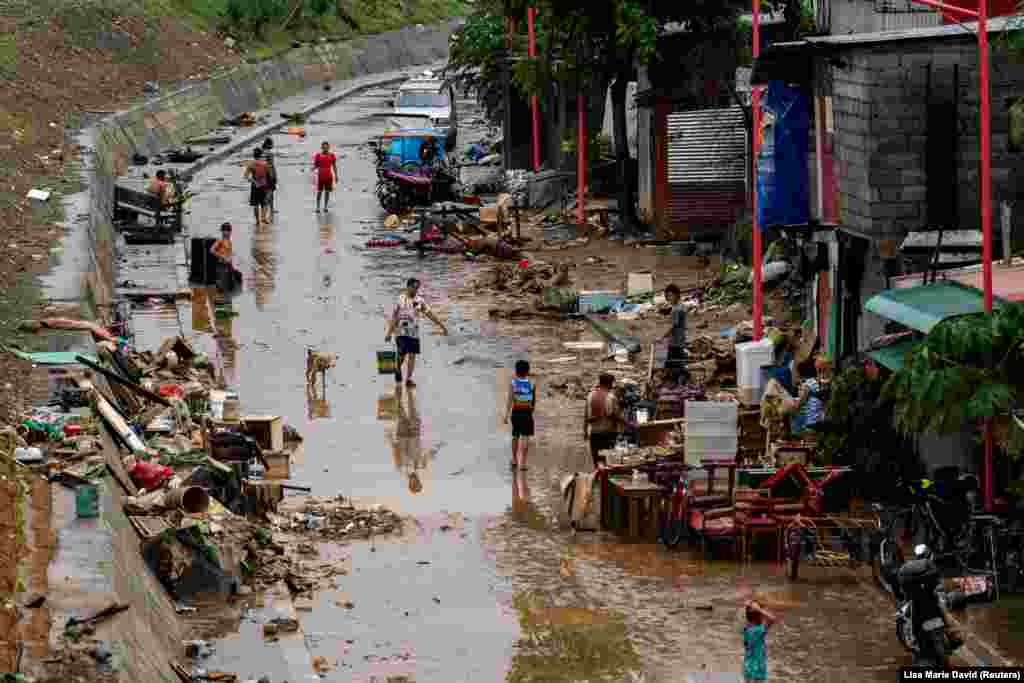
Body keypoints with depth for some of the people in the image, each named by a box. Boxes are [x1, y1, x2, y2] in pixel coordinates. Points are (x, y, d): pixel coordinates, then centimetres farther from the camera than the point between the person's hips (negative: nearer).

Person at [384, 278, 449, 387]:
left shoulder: (419, 300, 7)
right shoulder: (400, 299, -3)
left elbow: (430, 314, 12)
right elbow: (394, 316, -6)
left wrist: (442, 326, 14)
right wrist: (389, 332, -12)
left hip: (414, 332, 3)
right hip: (402, 332, -3)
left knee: (412, 356, -1)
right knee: (402, 354, -6)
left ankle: (409, 379, 4)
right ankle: (398, 369, 25)